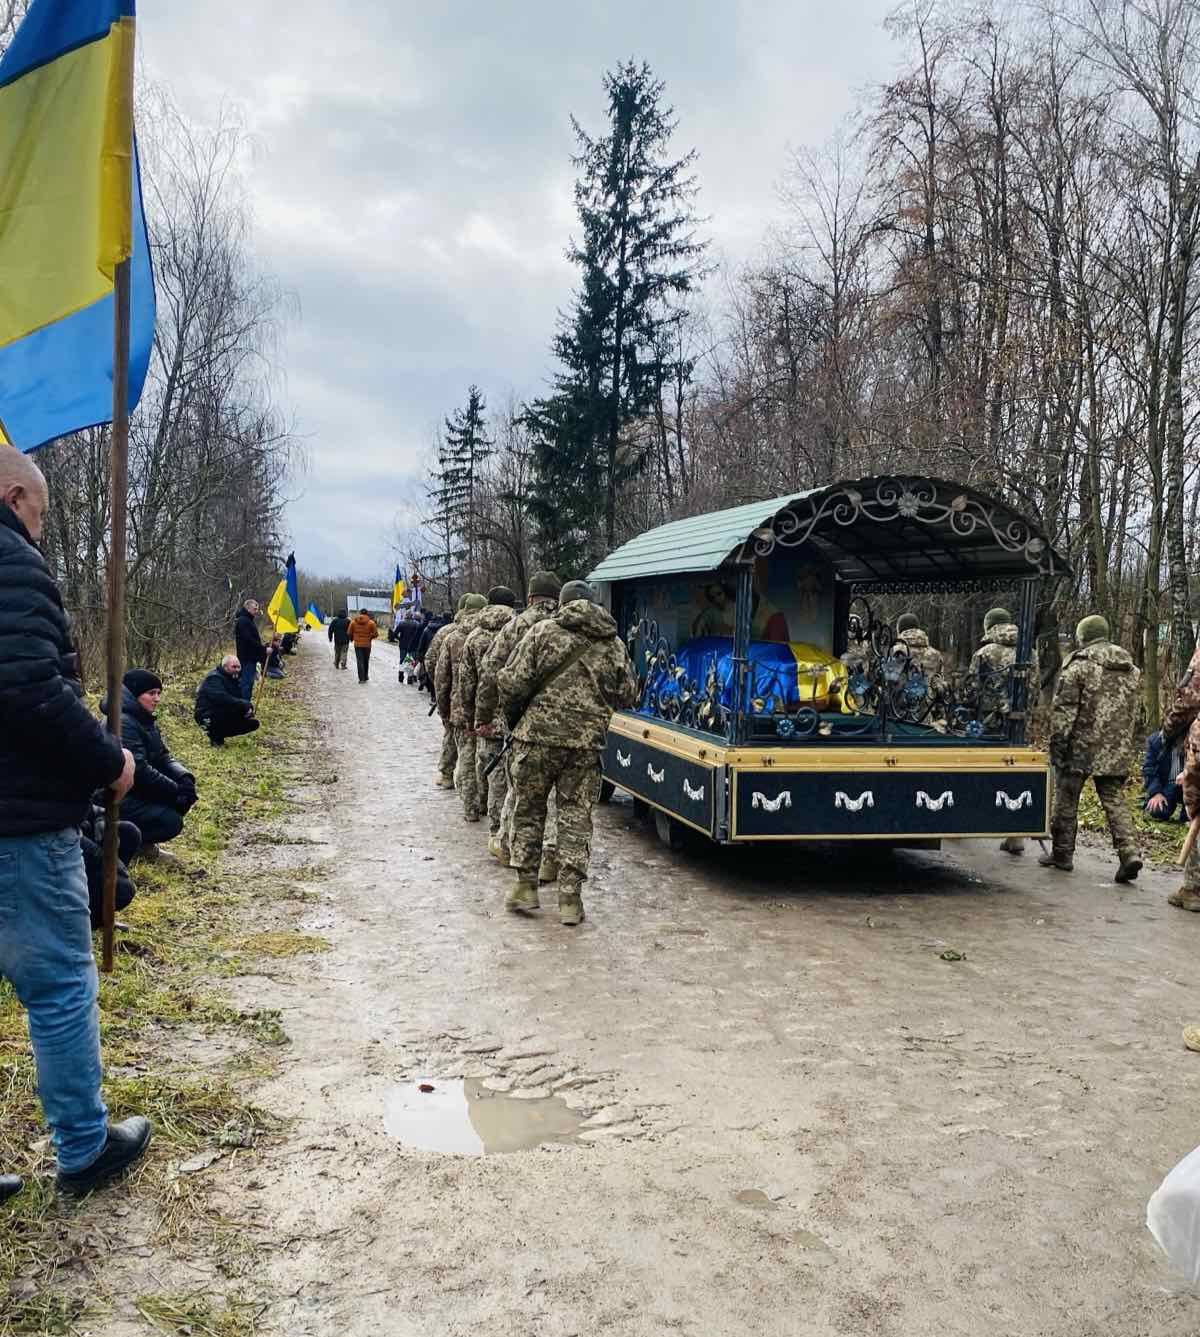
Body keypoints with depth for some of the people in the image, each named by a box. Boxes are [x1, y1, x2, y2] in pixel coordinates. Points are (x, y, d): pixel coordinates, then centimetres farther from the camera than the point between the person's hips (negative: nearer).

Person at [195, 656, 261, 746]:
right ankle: (215, 736, -13)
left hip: (224, 717, 9)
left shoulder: (232, 679, 11)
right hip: (208, 717, -9)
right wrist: (246, 706, -31)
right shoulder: (214, 678, -18)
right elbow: (224, 700, -33)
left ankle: (219, 735, 10)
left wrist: (249, 708, -15)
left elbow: (240, 699, 9)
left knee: (253, 723, 2)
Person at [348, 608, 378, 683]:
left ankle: (361, 678, -10)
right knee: (366, 661, 16)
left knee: (360, 661, 0)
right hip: (367, 644, 0)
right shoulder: (371, 622, -7)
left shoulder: (353, 622, -2)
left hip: (357, 644, 0)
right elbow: (375, 634, -7)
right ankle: (365, 676, 27)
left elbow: (349, 633, 4)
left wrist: (352, 639, 23)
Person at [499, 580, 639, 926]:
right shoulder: (614, 644, 9)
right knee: (576, 816, 9)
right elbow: (627, 695, 13)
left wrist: (512, 718, 10)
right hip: (587, 742, 2)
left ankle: (526, 886, 18)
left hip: (538, 734, -2)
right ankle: (570, 898, 8)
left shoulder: (544, 631, -2)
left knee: (529, 809, 14)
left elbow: (512, 682, -7)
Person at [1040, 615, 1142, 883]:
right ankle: (1129, 852, -9)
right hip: (1117, 750, 5)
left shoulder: (1079, 665, -9)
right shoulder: (1130, 669, 12)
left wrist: (1057, 743, -8)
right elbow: (1132, 711, 17)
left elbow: (1063, 708, -12)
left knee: (1066, 799, 7)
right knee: (1114, 799, 8)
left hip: (1082, 746, -5)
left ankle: (1062, 853, 15)